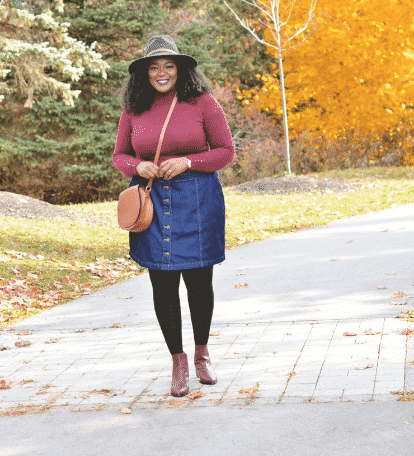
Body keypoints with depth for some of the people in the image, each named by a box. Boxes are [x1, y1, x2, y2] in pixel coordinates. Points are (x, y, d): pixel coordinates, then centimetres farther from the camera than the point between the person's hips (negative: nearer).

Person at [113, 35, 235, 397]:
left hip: (197, 201, -1)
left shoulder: (202, 102, -2)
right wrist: (137, 167, -8)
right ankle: (178, 360, 21)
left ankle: (202, 353, 30)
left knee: (199, 281, 6)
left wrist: (187, 162, -13)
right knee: (163, 285, 4)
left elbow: (226, 151, 1)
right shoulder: (134, 110, 5)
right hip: (151, 201, 2)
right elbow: (119, 155, 14)